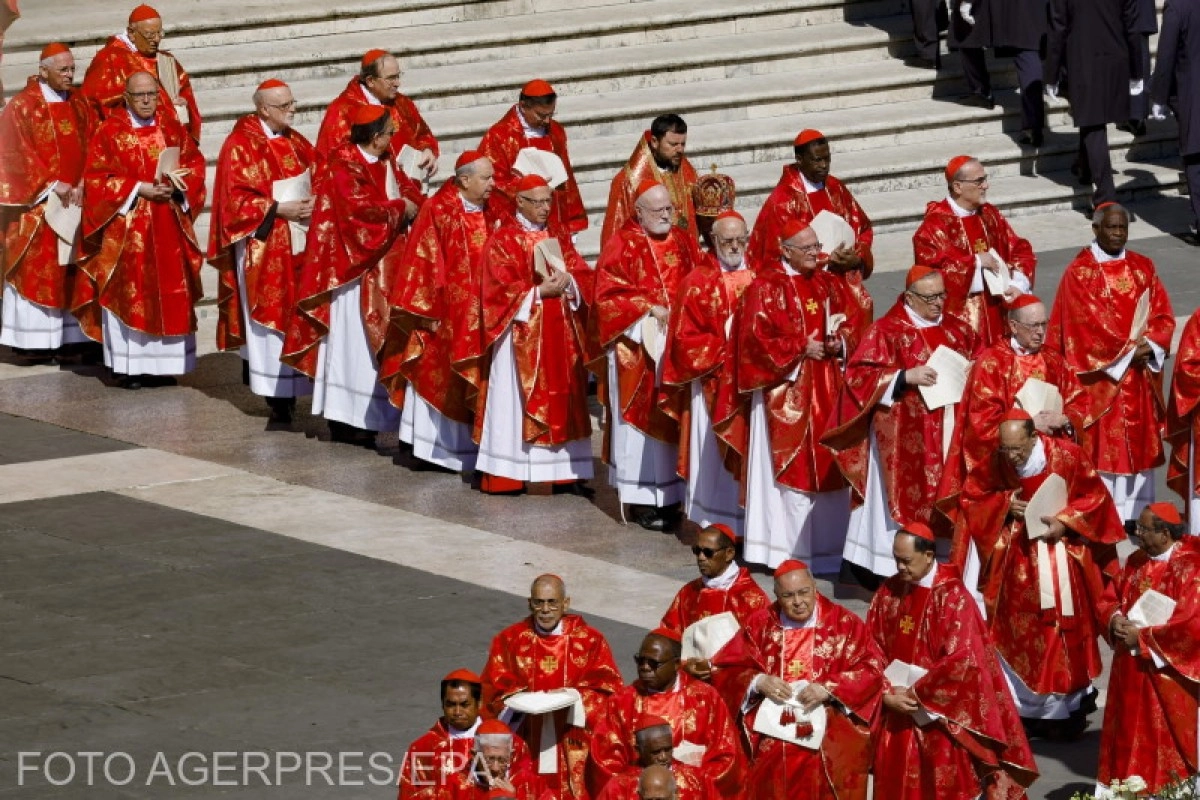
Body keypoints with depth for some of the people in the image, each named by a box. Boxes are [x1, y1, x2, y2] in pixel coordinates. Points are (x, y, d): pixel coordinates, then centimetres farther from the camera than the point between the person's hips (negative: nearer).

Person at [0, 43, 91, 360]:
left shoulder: (78, 104, 11)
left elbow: (89, 148, 7)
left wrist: (82, 185, -9)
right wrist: (52, 186, -16)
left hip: (75, 199, 5)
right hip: (37, 200, -5)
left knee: (71, 269, 4)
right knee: (36, 270, -5)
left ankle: (71, 336, 6)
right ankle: (35, 341, -2)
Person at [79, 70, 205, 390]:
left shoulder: (171, 128, 9)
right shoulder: (110, 132, -3)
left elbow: (194, 163, 10)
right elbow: (97, 177, -7)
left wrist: (177, 184, -10)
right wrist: (138, 189, -15)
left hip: (168, 228, 4)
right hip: (126, 228, -4)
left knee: (170, 295, 3)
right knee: (129, 294, -3)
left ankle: (162, 362, 10)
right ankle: (130, 367, 0)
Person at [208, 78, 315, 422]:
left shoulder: (296, 143, 12)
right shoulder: (241, 146, -9)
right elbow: (237, 199, -13)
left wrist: (312, 203, -4)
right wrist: (278, 209, -20)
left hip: (297, 244, 7)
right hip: (262, 246, -7)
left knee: (295, 313, 5)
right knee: (269, 314, -5)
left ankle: (290, 390, 11)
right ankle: (276, 393, -3)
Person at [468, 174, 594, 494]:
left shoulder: (559, 237, 14)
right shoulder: (503, 240, -3)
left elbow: (582, 272, 9)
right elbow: (500, 288, -9)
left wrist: (567, 282, -12)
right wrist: (539, 292, -16)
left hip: (561, 334, 5)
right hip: (521, 333, -5)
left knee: (560, 400, 3)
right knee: (519, 401, -6)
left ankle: (561, 469, 6)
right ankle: (509, 473, -5)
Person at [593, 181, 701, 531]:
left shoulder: (684, 243, 11)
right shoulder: (621, 246, -4)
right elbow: (608, 294, -10)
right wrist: (649, 308, -18)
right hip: (637, 348, -5)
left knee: (673, 418, 5)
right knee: (641, 418, -3)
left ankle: (670, 494, 10)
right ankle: (642, 500, 0)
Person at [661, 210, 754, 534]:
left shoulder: (757, 279, 9)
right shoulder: (698, 283, -1)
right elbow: (687, 338, -5)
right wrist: (725, 351, -14)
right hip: (714, 384, -3)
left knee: (750, 452, 2)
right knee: (716, 457, -1)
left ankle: (751, 524, 7)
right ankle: (715, 528, 2)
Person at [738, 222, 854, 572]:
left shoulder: (826, 284, 13)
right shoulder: (767, 286, -7)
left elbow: (846, 326, 17)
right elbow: (758, 335, -13)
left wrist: (839, 343, -5)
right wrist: (801, 348, -16)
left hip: (826, 389, 6)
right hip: (786, 390, -6)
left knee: (826, 465, 6)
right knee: (791, 464, -5)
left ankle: (825, 543, 14)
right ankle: (786, 547, 0)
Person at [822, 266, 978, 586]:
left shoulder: (956, 329, 11)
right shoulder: (887, 330, -5)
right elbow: (859, 374, -11)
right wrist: (906, 376, -20)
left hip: (949, 431, 5)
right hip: (905, 437, -5)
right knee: (906, 495, -6)